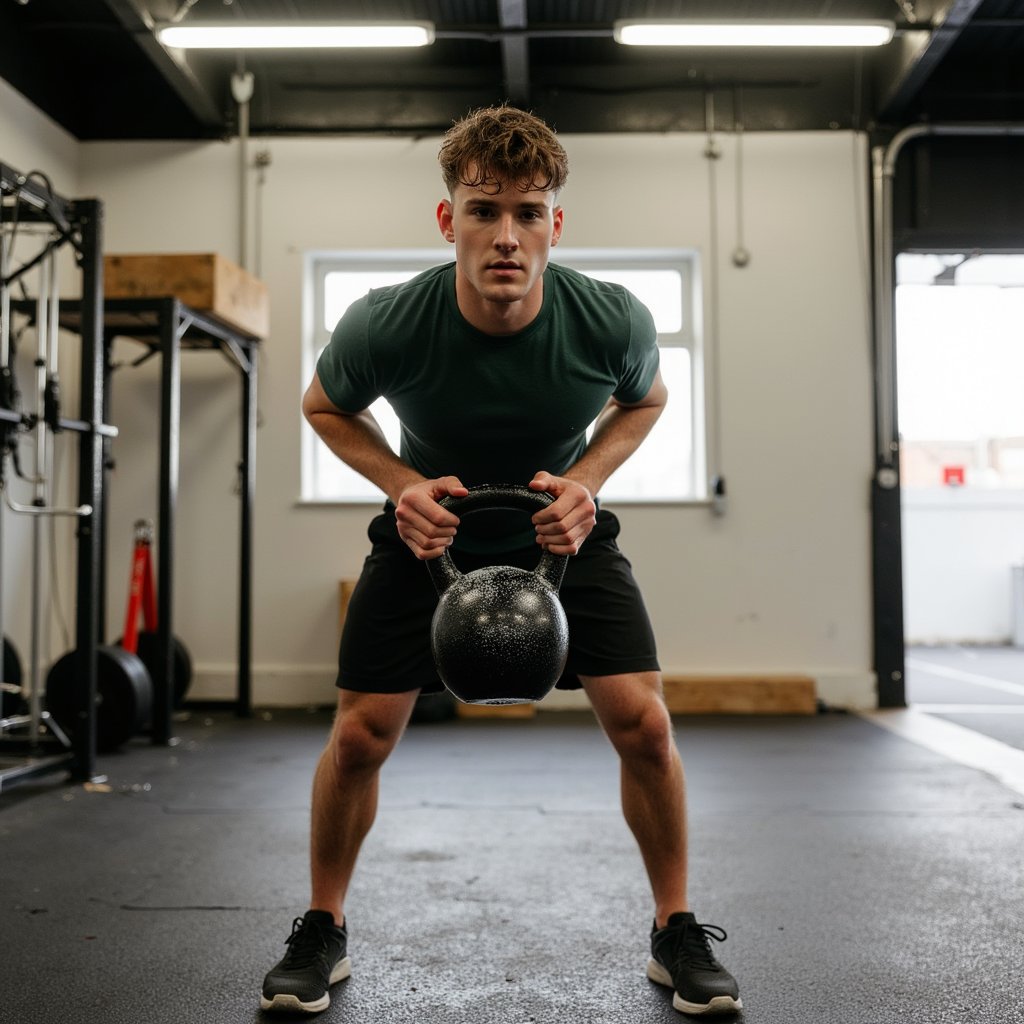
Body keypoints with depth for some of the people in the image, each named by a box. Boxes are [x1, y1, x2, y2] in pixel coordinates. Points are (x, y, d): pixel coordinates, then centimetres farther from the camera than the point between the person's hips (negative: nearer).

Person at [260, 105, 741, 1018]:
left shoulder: (613, 321, -25)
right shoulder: (385, 326, -27)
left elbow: (645, 399, -1)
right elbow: (325, 406, -5)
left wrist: (586, 481, -19)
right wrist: (402, 486, -21)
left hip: (565, 531, 1)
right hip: (430, 530, 0)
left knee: (643, 725, -11)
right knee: (360, 735, -5)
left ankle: (676, 932, 13)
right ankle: (323, 933, 20)